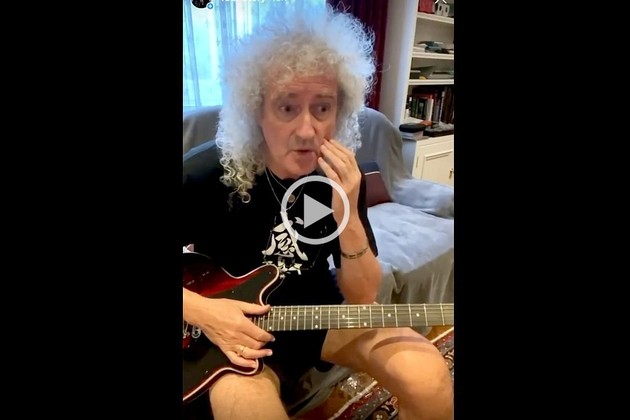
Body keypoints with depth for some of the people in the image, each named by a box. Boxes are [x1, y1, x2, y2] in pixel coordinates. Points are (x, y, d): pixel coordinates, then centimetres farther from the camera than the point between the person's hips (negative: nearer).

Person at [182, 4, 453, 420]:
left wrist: (348, 216, -26)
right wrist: (201, 310, -21)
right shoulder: (204, 176, -20)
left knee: (429, 378, -16)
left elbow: (364, 296, -10)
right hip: (235, 328, -1)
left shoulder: (341, 174, -11)